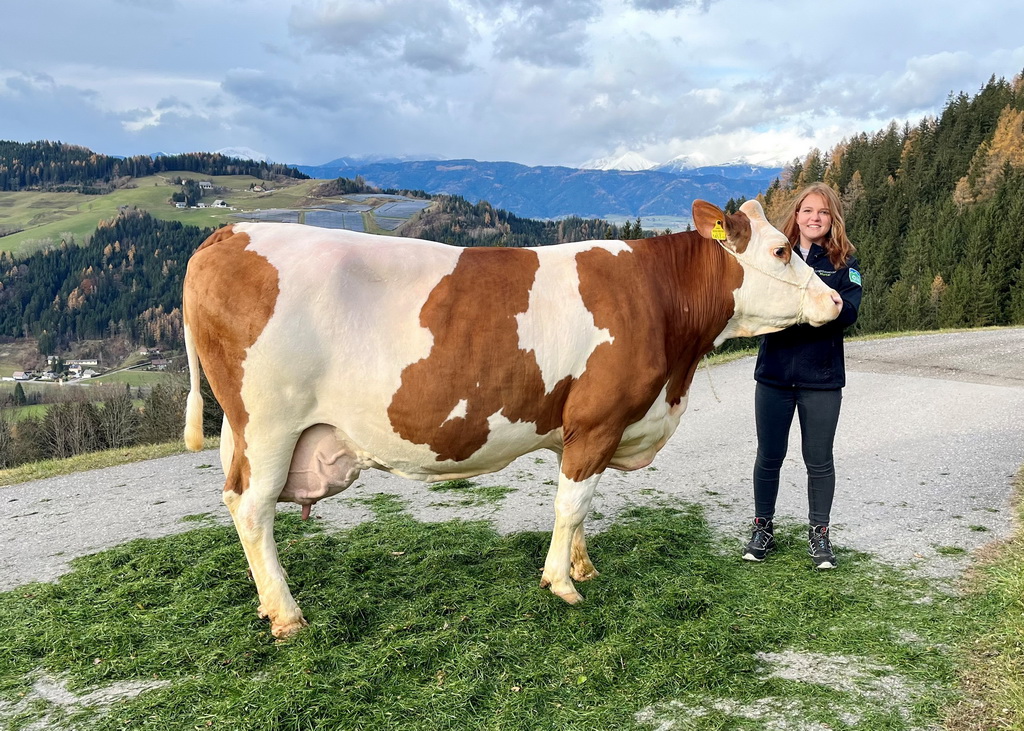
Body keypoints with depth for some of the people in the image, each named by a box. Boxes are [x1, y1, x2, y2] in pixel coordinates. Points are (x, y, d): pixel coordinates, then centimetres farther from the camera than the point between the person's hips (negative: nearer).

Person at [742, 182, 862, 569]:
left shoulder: (843, 261, 2)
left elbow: (849, 311, -13)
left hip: (822, 377, -1)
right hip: (774, 373, 1)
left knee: (819, 460, 8)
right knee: (769, 457, 10)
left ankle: (819, 534, 25)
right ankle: (763, 529, 26)